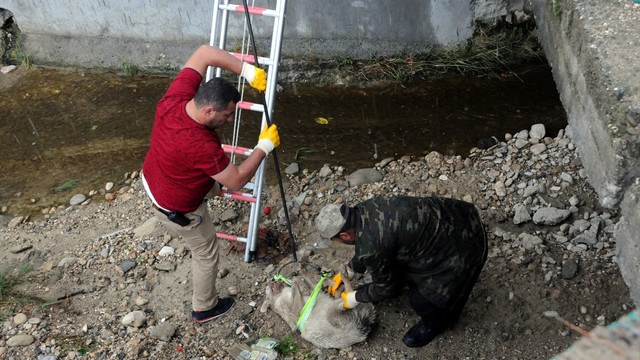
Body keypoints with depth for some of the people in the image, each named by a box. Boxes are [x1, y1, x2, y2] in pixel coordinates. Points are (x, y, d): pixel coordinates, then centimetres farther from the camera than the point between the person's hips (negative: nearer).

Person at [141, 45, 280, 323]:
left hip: (152, 179, 8)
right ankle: (204, 309, 42)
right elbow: (237, 181, -31)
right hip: (178, 208, -7)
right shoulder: (200, 146, -43)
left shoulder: (174, 99, -25)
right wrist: (264, 146, -20)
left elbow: (204, 53, -16)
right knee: (206, 254, 17)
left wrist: (248, 71, -24)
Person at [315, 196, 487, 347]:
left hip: (462, 248, -8)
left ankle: (436, 321, 35)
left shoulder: (371, 248, -28)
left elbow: (386, 287, -7)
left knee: (420, 300, 4)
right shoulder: (362, 209, -5)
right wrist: (349, 271, 24)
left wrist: (356, 298, 7)